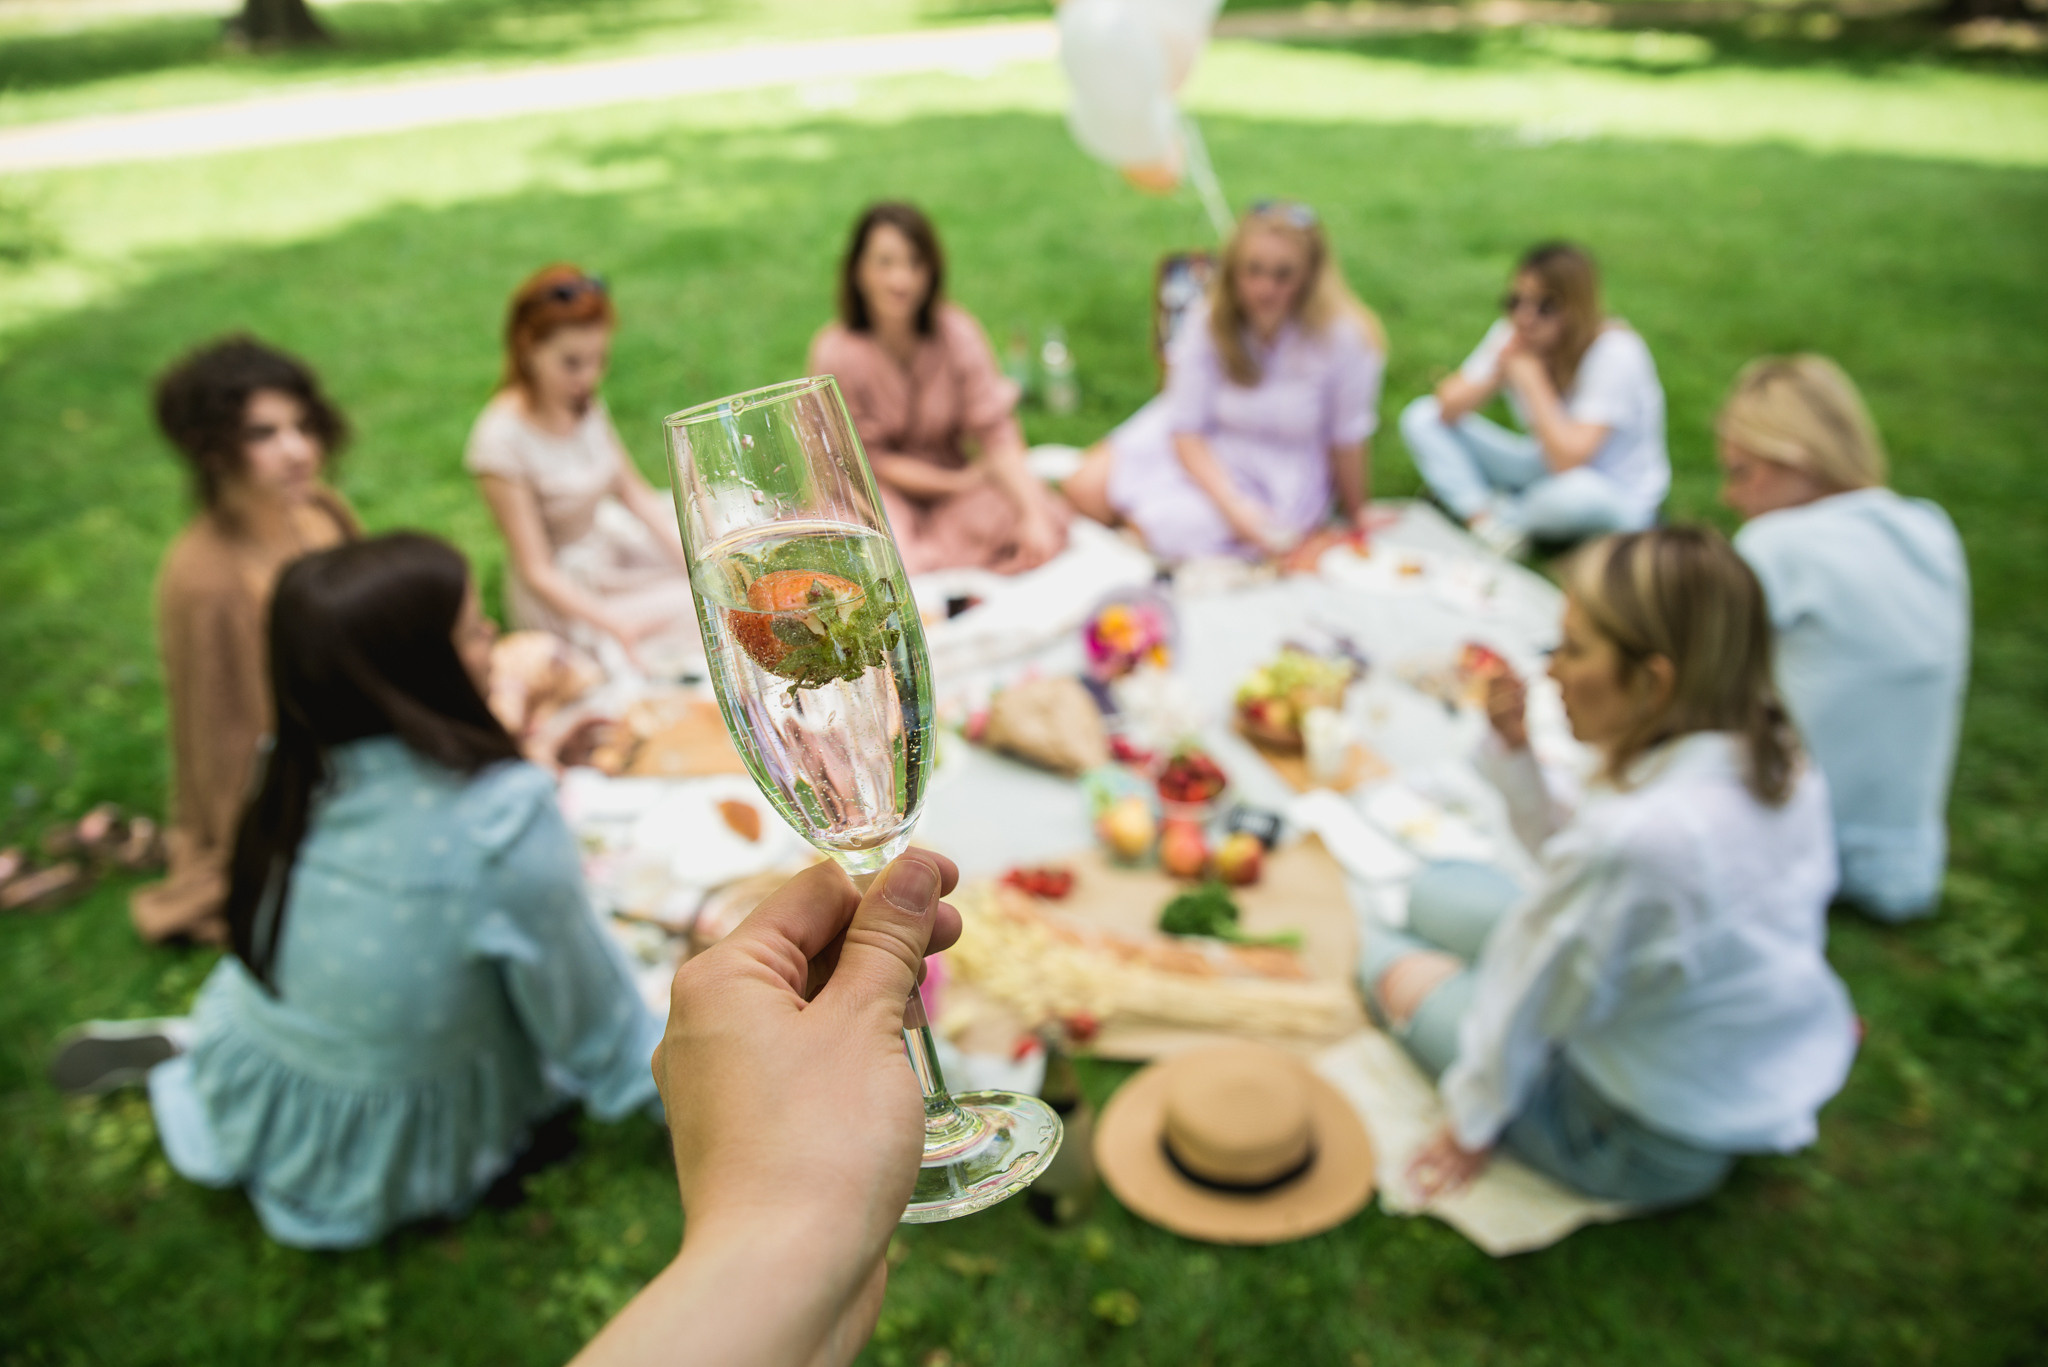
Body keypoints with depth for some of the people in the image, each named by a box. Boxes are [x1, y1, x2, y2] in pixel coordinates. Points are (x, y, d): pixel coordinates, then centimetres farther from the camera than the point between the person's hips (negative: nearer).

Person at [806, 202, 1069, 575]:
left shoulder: (957, 334, -12)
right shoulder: (835, 353, -17)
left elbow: (996, 432, -16)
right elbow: (872, 457, -11)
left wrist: (1032, 516, -29)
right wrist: (957, 483, -15)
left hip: (953, 470, 3)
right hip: (883, 488, -3)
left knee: (1048, 527, -24)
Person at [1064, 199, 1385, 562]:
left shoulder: (1342, 340, -20)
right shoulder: (1207, 325, -13)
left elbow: (1347, 442, -11)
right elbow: (1187, 429, -14)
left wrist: (1357, 522, 1)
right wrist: (1233, 505, -28)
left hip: (1279, 476, -3)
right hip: (1203, 453, 3)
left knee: (1177, 526, -28)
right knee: (1087, 489, -14)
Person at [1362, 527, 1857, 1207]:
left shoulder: (1636, 838, -39)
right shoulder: (1780, 762, -12)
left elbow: (1528, 999, -21)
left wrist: (1471, 1126, -6)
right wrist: (1516, 751, -9)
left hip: (1653, 1148, -8)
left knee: (1387, 959, 8)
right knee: (1437, 890, 15)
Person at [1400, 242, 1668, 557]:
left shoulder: (1615, 353, -25)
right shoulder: (1512, 332, -7)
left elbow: (1568, 461, -35)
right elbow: (1447, 408, -9)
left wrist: (1530, 377, -28)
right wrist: (1497, 372, -26)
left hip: (1615, 500, -5)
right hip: (1544, 471, 6)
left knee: (1577, 492, -44)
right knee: (1419, 417, -5)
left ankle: (1502, 517, -11)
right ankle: (1486, 521, -21)